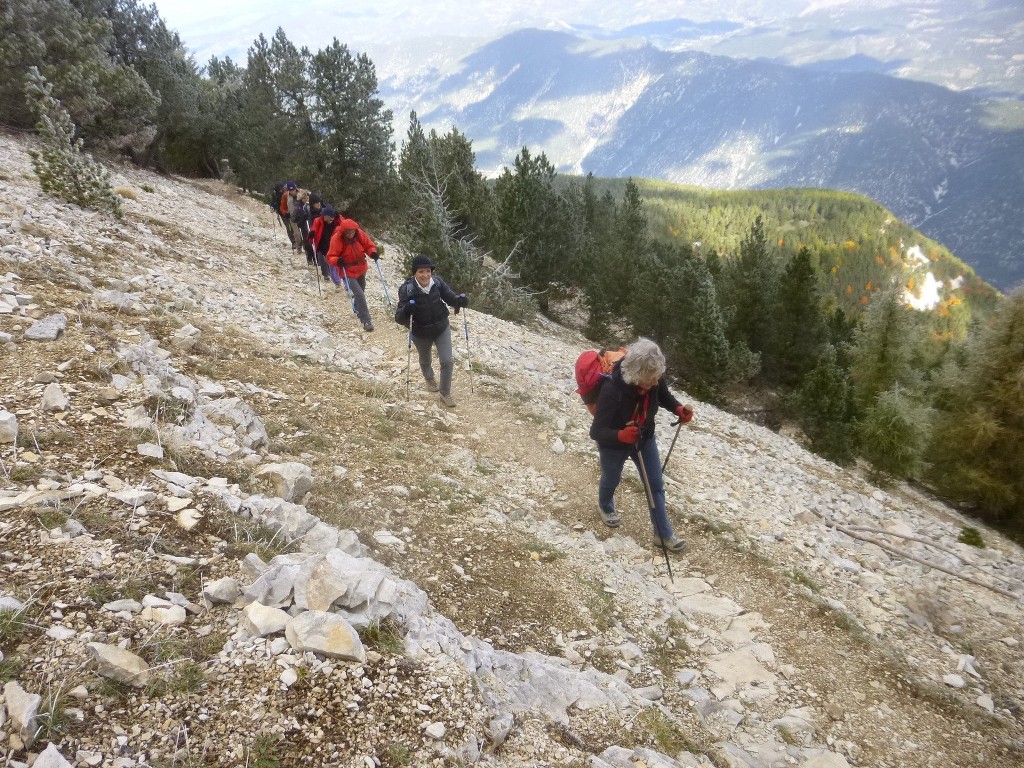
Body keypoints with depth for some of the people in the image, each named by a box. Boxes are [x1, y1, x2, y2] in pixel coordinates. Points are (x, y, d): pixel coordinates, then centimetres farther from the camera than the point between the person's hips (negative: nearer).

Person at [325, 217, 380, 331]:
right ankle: (366, 321, -7)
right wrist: (337, 261, -40)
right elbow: (330, 257, -18)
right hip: (348, 272, -5)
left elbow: (369, 245, -1)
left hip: (361, 269, 6)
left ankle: (358, 309, 55)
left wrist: (373, 253, -22)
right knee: (360, 295, -16)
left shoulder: (359, 234, -12)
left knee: (361, 291, 26)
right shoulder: (336, 239, -22)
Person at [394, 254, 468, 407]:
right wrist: (406, 310, -52)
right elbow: (399, 318, -29)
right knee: (425, 361, 25)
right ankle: (430, 379, 59)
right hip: (421, 334, -1)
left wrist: (460, 300, -32)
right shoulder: (407, 289, -27)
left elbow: (450, 296, -9)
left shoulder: (437, 282, -19)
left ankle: (445, 393, 21)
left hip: (442, 329, 1)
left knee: (447, 361, -2)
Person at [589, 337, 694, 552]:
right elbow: (597, 431, -39)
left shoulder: (655, 379, -26)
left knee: (656, 485, 10)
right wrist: (620, 435, -59)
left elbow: (664, 396, -1)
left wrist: (679, 409, -22)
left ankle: (663, 534, 27)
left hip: (644, 439, 4)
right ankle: (605, 507, 59)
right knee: (611, 480, 25)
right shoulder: (612, 390, -42)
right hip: (614, 444, -4)